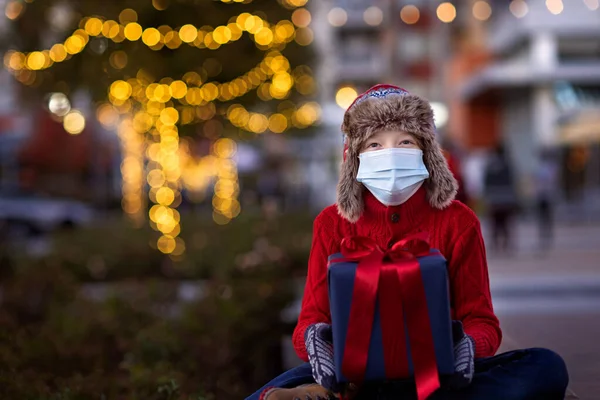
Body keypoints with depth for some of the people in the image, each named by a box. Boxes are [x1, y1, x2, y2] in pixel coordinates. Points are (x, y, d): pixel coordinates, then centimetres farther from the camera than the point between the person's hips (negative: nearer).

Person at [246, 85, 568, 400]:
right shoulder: (332, 224, 3)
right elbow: (311, 319, -1)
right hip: (355, 371, -2)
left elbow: (481, 321, 0)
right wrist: (314, 339, -28)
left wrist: (468, 345, -26)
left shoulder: (457, 221, 1)